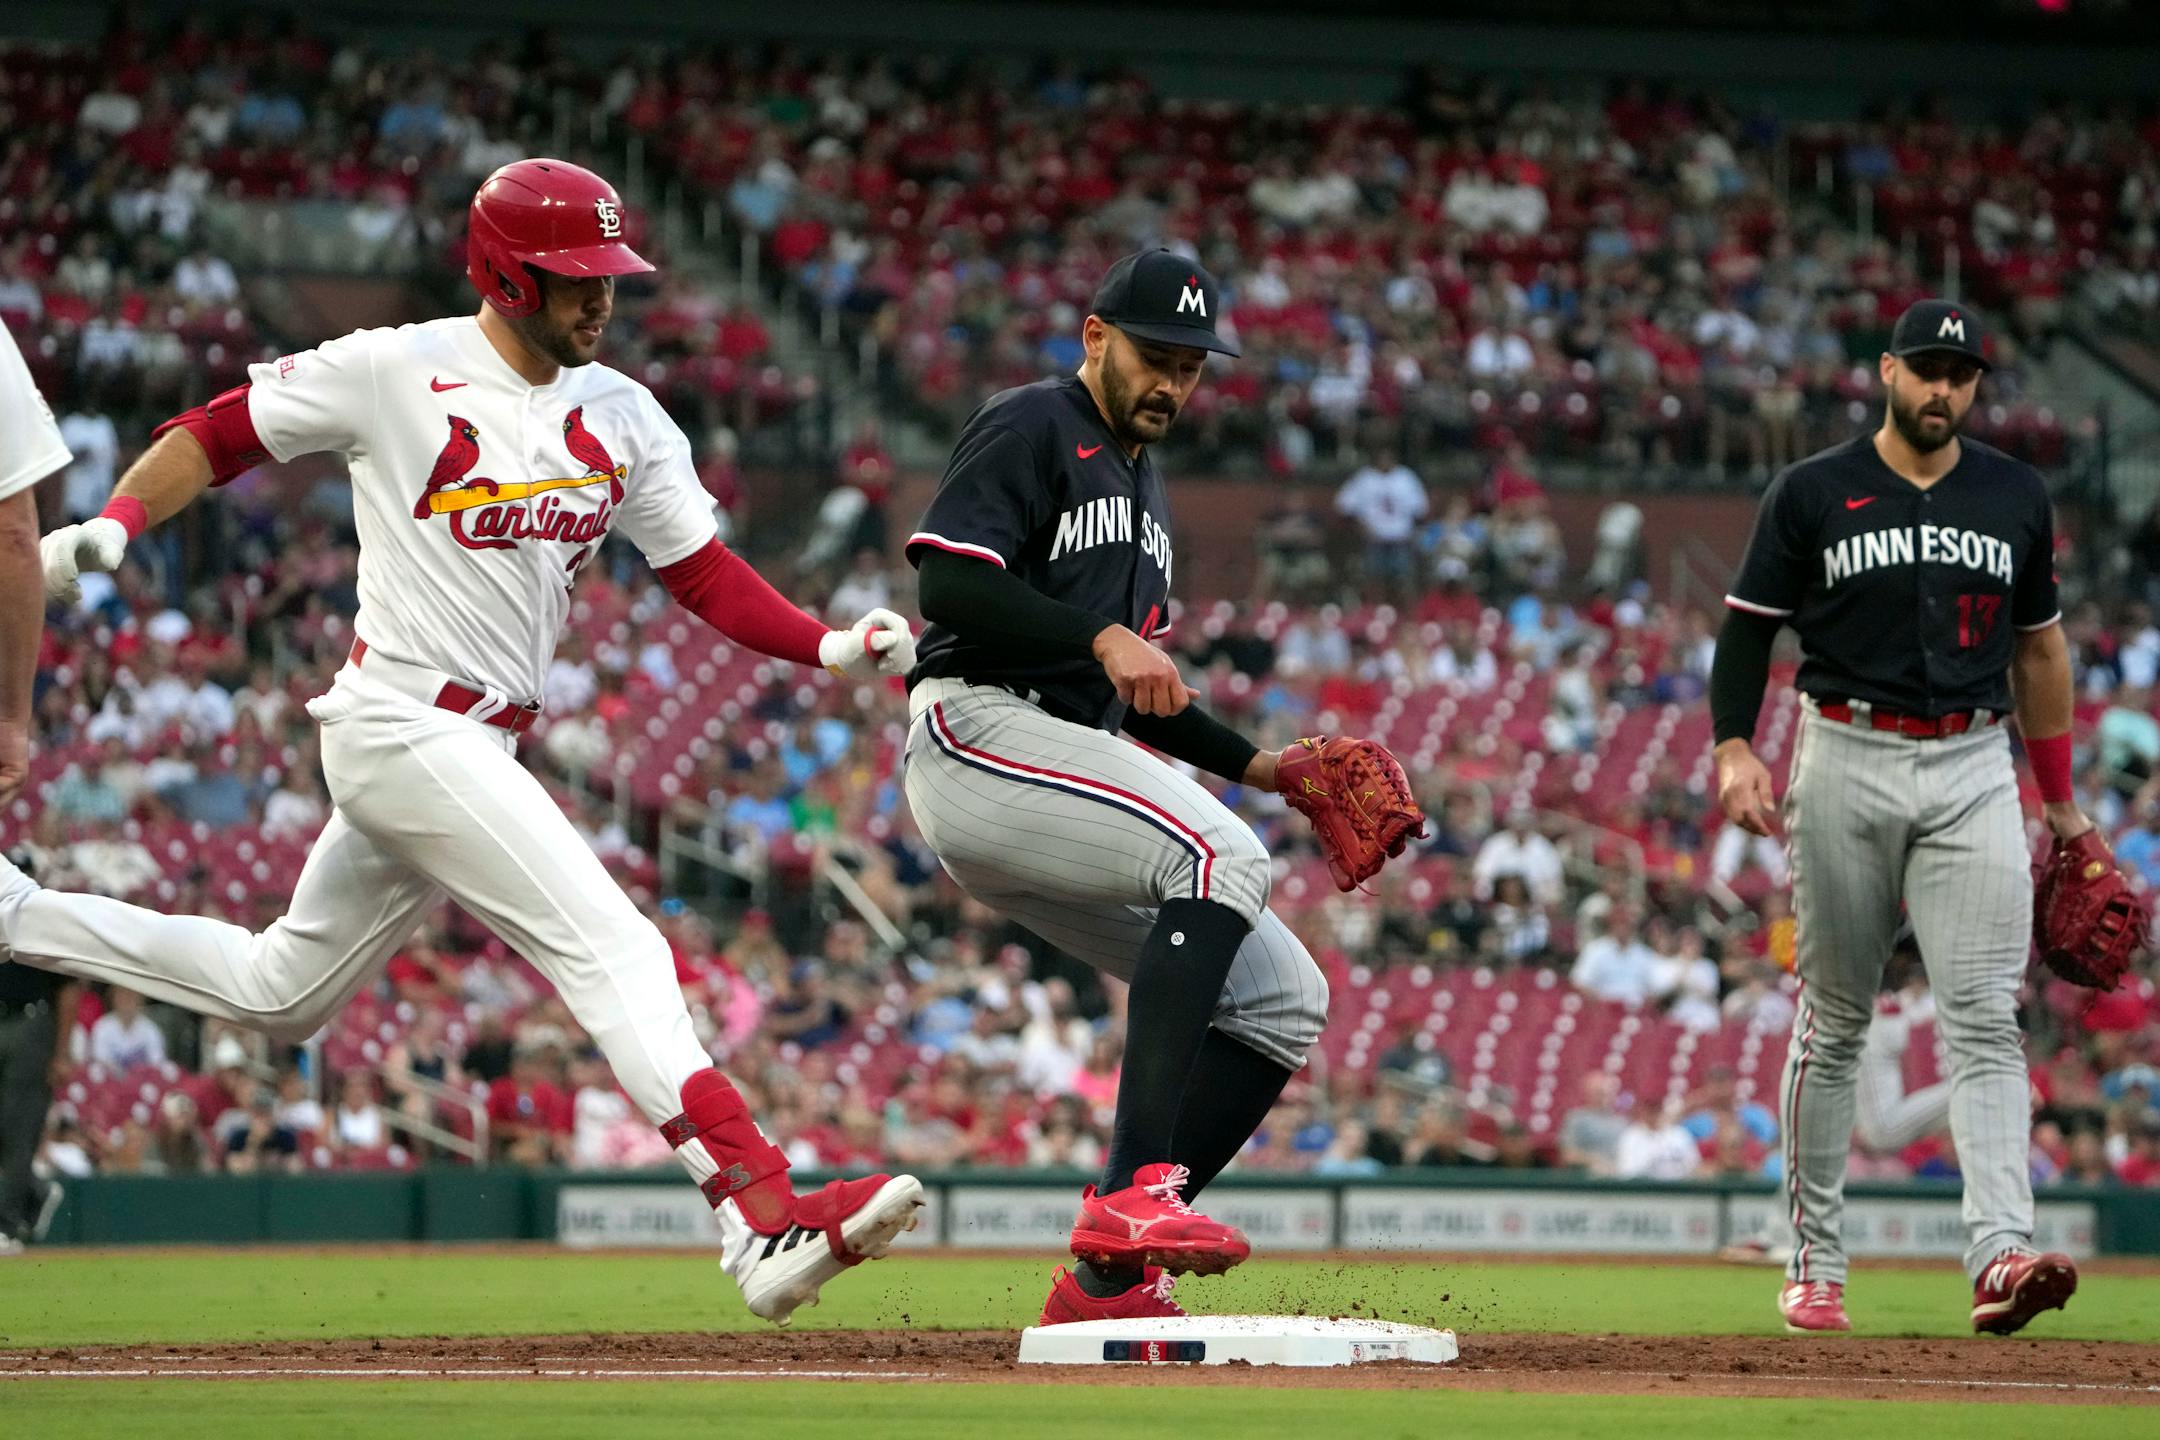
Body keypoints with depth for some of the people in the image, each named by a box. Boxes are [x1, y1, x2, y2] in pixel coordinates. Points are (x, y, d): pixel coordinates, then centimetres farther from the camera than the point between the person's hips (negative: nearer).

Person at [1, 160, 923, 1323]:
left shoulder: (622, 418, 8)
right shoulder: (394, 373, -9)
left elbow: (705, 576, 9)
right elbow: (220, 432, -3)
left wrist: (829, 647, -8)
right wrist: (111, 526, -19)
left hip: (482, 747, 8)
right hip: (404, 732, -8)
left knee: (278, 995, 20)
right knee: (613, 949, -19)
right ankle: (763, 1215, -26)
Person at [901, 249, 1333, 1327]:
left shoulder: (1143, 488, 27)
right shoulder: (1031, 428, -1)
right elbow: (949, 582, -16)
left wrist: (1255, 764, 18)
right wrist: (1103, 637, -26)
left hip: (1074, 764, 9)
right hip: (979, 734, -9)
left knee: (1282, 1002, 1)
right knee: (1220, 857, -31)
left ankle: (1107, 1277, -1)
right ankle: (1132, 1192, -39)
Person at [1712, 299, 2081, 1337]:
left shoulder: (2016, 498, 10)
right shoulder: (1812, 494, 2)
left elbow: (2037, 644, 18)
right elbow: (1748, 625, 3)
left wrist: (2060, 796, 18)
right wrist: (1733, 746, -13)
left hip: (1975, 772, 1)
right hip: (1847, 763, -1)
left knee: (1984, 1017, -11)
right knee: (1833, 1019, 4)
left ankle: (2000, 1255, -23)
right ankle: (1814, 1263, 12)